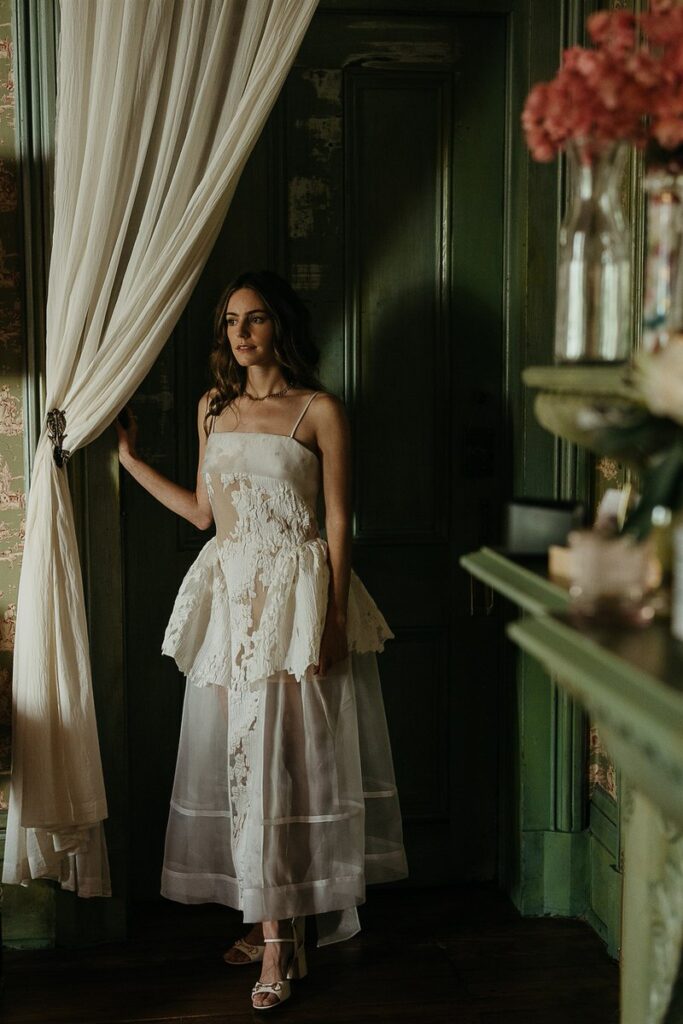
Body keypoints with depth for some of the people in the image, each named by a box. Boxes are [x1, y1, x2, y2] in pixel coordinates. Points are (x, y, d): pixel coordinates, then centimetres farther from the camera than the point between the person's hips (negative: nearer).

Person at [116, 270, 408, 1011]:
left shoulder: (320, 411, -4)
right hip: (229, 593, 6)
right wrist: (130, 459, 17)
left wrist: (333, 620, -12)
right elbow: (203, 511, 16)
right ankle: (270, 921, 20)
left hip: (297, 595, -5)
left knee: (285, 756, -4)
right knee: (241, 757, 7)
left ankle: (282, 938, 4)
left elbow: (337, 525, -6)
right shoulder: (213, 407, 13)